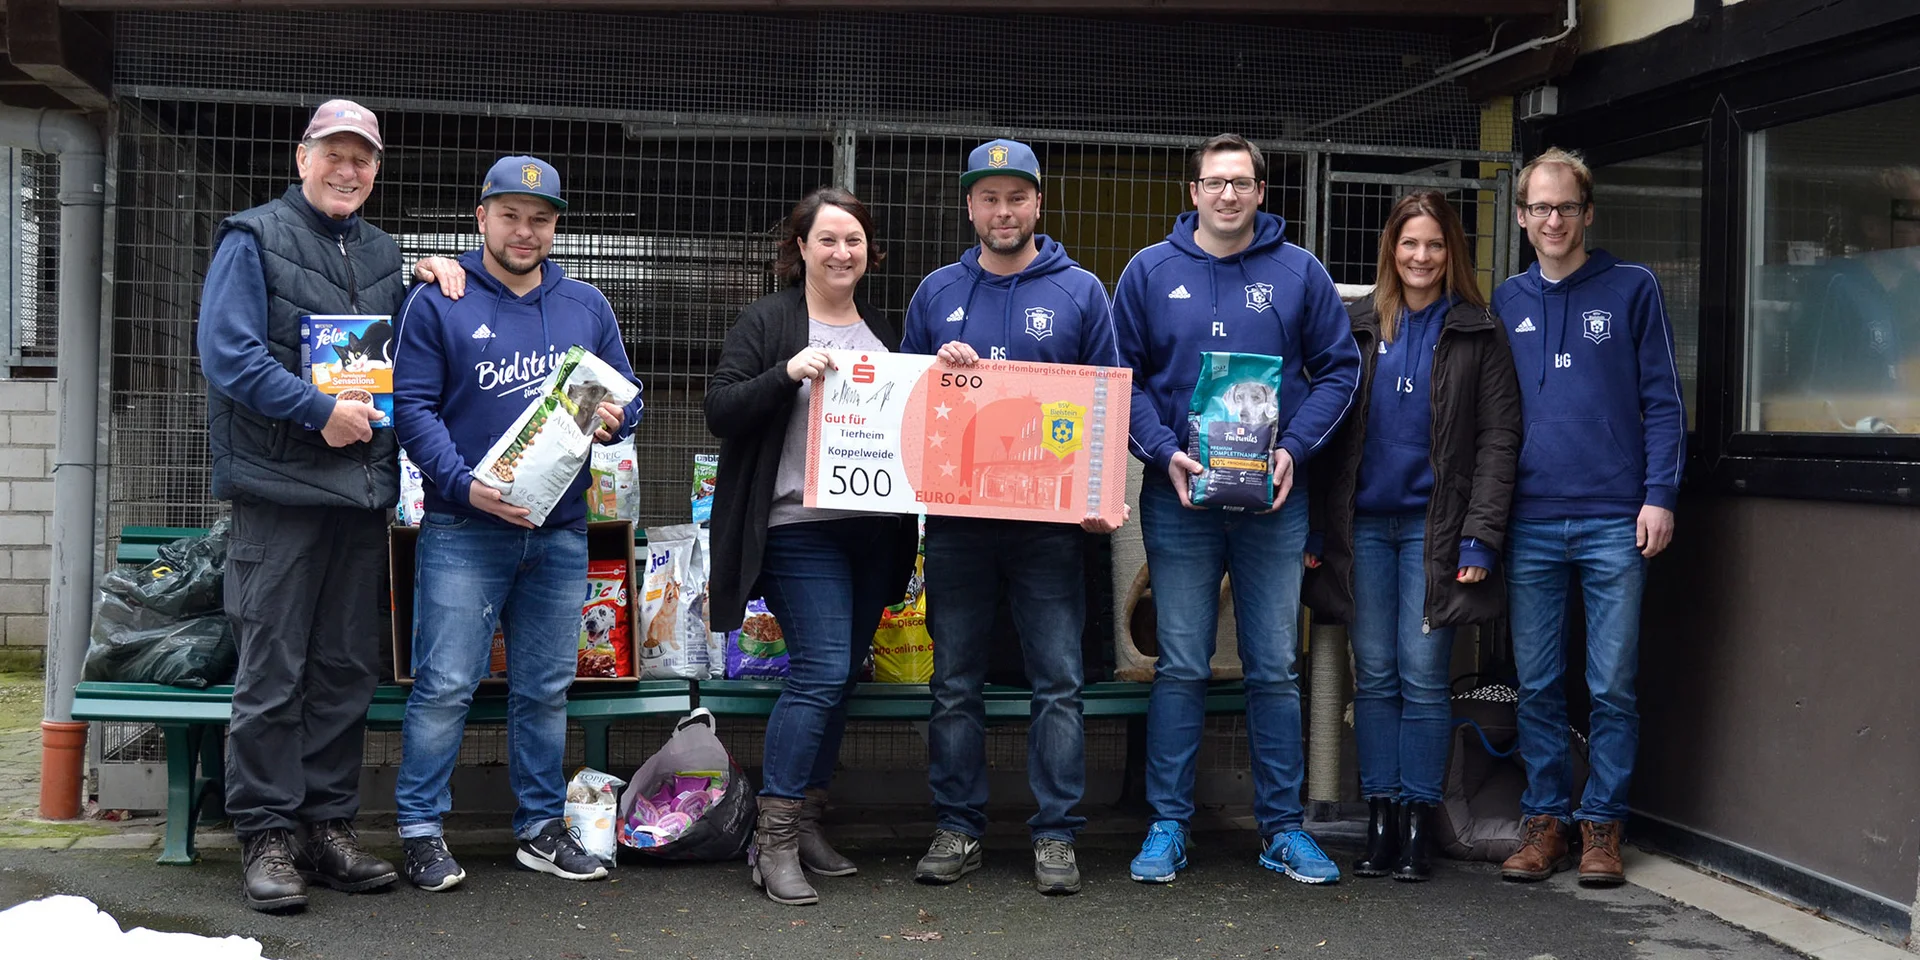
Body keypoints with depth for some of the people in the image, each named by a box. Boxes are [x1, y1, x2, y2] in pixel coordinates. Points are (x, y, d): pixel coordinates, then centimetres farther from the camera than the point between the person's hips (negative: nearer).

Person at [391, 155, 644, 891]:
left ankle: (541, 827, 20)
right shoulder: (437, 304, 0)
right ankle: (421, 830, 6)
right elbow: (414, 408, -6)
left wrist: (613, 419, -8)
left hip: (561, 531, 4)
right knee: (445, 686, -5)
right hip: (464, 530, -4)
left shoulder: (587, 306, 13)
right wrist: (466, 485, -19)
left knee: (545, 689, 10)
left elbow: (626, 394, 17)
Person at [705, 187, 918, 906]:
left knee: (842, 673, 8)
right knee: (822, 670, -14)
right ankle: (775, 838, -6)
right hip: (800, 524, -6)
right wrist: (788, 373, -21)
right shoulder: (766, 322, 0)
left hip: (875, 529, 6)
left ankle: (806, 822, 19)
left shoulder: (884, 330, 18)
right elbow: (720, 411, -8)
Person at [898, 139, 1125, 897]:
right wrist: (937, 369, -7)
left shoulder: (1079, 292, 4)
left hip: (1050, 517, -2)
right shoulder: (937, 293, 10)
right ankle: (958, 828, 17)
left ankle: (1056, 835, 8)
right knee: (955, 683, 7)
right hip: (955, 516, 2)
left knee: (1058, 682, 0)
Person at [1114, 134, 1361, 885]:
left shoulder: (1299, 272, 5)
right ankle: (1169, 824, 11)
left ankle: (1282, 826, 15)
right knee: (1180, 666, 2)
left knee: (1276, 668, 6)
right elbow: (1121, 376, 4)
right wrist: (1164, 452, -11)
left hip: (1274, 499, 1)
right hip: (1179, 496, 0)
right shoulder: (1150, 272, 4)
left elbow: (1338, 368, 6)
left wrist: (1295, 448, -9)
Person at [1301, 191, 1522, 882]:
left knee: (1423, 678, -2)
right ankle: (1379, 819, 12)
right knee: (1374, 676, 5)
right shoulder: (1357, 325, 10)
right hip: (1362, 521, 2)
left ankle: (1415, 825, 7)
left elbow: (1499, 438, 0)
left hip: (1434, 525, -2)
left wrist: (1480, 534, -9)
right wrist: (1314, 526, 3)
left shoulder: (1479, 333, 3)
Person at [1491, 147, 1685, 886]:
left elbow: (1662, 400, 1)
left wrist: (1659, 495, -8)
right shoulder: (1506, 302, 12)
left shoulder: (1632, 289, 4)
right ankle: (1544, 820, 16)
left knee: (1613, 686, 2)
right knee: (1537, 684, 6)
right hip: (1531, 522, 3)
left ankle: (1602, 825, 12)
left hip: (1614, 521, -2)